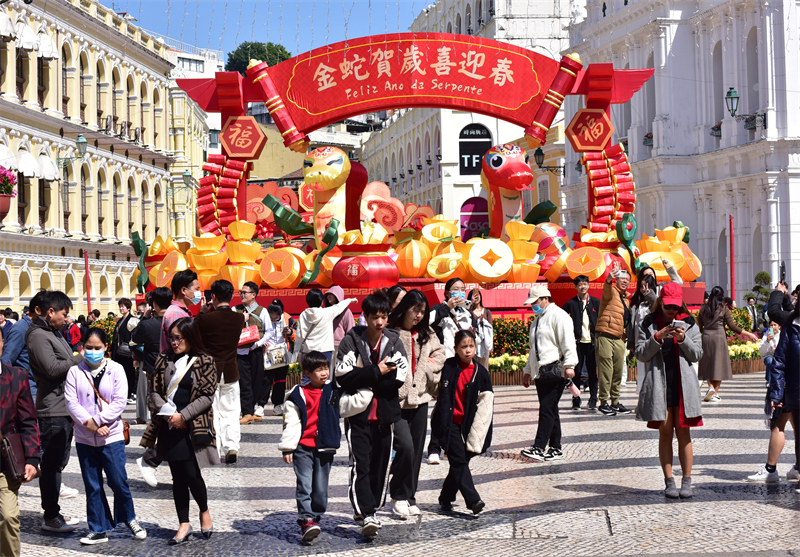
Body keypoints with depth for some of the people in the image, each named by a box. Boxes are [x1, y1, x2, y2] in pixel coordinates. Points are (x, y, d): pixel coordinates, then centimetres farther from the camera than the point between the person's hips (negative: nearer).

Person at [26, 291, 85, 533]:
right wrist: (80, 358, -12)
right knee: (52, 463, -5)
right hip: (52, 410, -10)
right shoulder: (38, 336, -12)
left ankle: (54, 512, 22)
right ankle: (50, 517, 1)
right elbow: (52, 368, -21)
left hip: (64, 408, 10)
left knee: (58, 462, 15)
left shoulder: (54, 333, 19)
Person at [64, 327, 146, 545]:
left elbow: (119, 402, -7)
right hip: (84, 437, 2)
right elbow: (71, 401, -4)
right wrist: (88, 422, -16)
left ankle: (129, 518, 22)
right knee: (92, 486, 8)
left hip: (112, 436, -2)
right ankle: (99, 530, 17)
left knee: (118, 481, -2)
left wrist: (98, 420, -15)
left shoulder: (116, 370, -1)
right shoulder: (75, 372, 2)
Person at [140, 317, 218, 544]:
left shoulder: (204, 362, -3)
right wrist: (167, 411, -8)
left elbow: (207, 396, -7)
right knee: (178, 476, 7)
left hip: (193, 426, -4)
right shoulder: (164, 360, 9)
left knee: (191, 474, -8)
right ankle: (184, 525, 14)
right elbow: (154, 391, 10)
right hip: (169, 425, 4)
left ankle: (204, 511, 19)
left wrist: (182, 415, -13)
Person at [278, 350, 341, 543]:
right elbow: (291, 422, 1)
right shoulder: (298, 395, 0)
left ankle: (316, 517, 20)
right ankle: (306, 520, -9)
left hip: (325, 448, 2)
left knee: (321, 487, 5)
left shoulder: (333, 391, 6)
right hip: (303, 448, -2)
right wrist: (287, 447, -3)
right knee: (304, 485, -10)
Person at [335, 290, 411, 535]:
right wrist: (377, 372, -14)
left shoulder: (394, 341, 3)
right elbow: (343, 376, -13)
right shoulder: (352, 340, -3)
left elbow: (399, 378, -8)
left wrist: (364, 379, -12)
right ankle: (366, 514, -12)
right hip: (358, 412, -3)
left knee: (380, 463, 9)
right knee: (360, 464, -9)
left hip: (385, 412, 3)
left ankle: (370, 508, 21)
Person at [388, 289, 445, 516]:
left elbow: (439, 354, 23)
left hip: (420, 398, 6)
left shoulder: (427, 335, 12)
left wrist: (430, 368, 6)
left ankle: (410, 497, 16)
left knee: (416, 449, 8)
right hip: (398, 400, -6)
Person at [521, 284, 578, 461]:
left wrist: (569, 365, -22)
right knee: (550, 410, 9)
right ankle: (555, 449, 12)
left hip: (554, 371, -9)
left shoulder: (558, 315, -4)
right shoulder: (539, 319, 25)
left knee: (547, 409, -13)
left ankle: (539, 448, -18)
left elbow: (567, 342, -14)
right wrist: (528, 371, 31)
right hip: (541, 372, 9)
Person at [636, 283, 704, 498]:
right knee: (665, 432, 2)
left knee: (683, 432, 0)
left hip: (683, 383, 1)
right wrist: (657, 337, -14)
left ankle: (686, 481, 5)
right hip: (658, 383, 0)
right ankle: (669, 481, 7)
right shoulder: (648, 324, 5)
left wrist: (683, 339, -11)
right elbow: (640, 354, 0)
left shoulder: (689, 323, 8)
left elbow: (698, 354, 6)